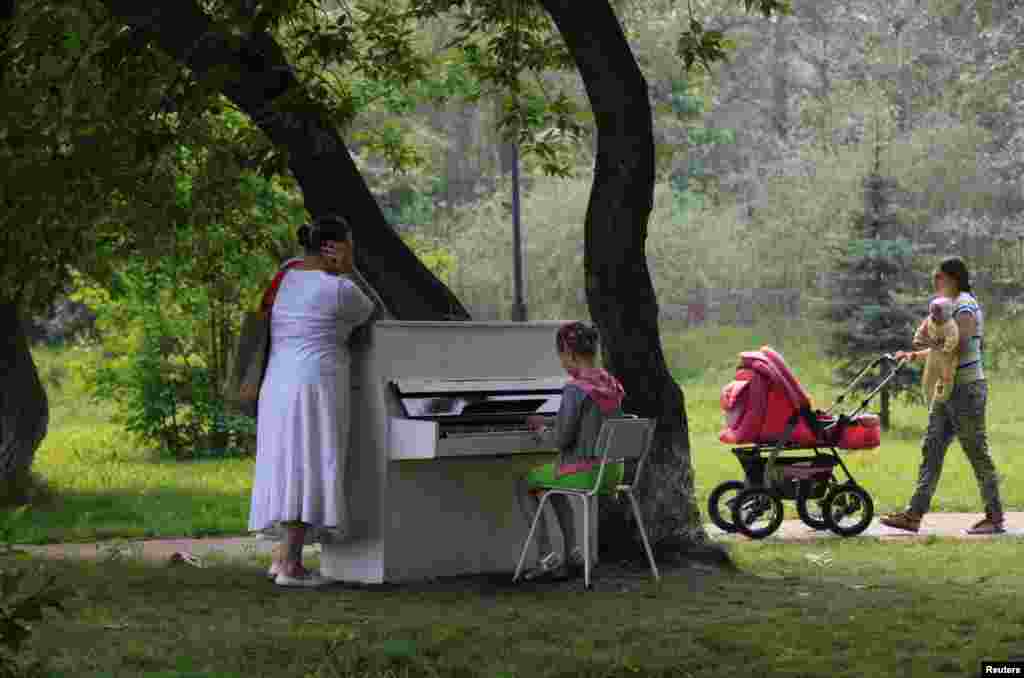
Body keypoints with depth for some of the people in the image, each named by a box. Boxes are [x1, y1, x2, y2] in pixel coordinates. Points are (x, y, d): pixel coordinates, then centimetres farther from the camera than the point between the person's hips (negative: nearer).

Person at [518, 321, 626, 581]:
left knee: (524, 484, 18)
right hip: (612, 470, 7)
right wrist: (550, 426, 19)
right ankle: (573, 554, 25)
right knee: (555, 486, 33)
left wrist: (540, 428, 2)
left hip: (583, 472, -7)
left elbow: (561, 440, -18)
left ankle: (547, 556, 14)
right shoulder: (612, 385, 4)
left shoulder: (575, 389, -19)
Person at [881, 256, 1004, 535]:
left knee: (977, 453, -3)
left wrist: (930, 340, -16)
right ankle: (914, 514, 6)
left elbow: (960, 347, -23)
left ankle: (995, 517, 5)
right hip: (948, 389, 10)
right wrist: (915, 355, 14)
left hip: (967, 388, -10)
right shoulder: (951, 305, 16)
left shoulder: (964, 306, -13)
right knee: (931, 449, 6)